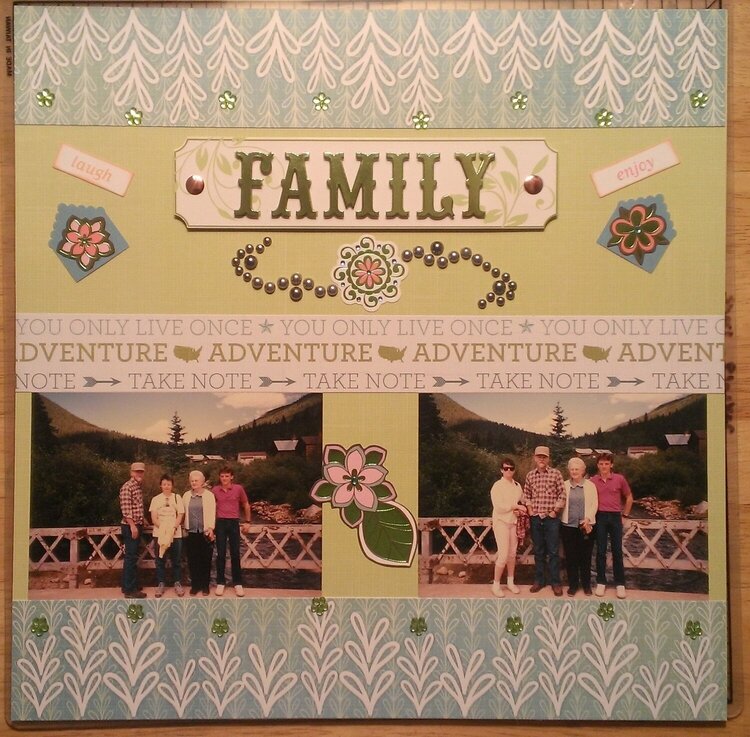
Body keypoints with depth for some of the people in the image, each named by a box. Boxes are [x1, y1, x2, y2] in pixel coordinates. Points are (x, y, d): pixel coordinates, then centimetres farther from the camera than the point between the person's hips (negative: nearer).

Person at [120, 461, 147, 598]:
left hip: (137, 526, 9)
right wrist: (132, 526, -22)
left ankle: (129, 585, 21)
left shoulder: (139, 486, 14)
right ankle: (130, 589, -4)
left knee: (133, 557, 14)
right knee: (130, 558, -7)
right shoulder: (127, 487, -13)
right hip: (130, 527, -9)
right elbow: (125, 509, -20)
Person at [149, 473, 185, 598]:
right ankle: (161, 584, 13)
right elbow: (154, 518, 0)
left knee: (176, 560, 2)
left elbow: (180, 516, 0)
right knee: (159, 560, 3)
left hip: (175, 534, -1)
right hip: (159, 534, 1)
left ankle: (177, 583, 12)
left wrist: (173, 528, -17)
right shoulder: (156, 499, 6)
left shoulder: (177, 498, 5)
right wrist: (162, 528, -17)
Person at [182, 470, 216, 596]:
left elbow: (212, 513, -4)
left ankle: (205, 585, 10)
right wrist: (185, 527, 4)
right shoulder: (186, 495, 10)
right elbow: (184, 512, 10)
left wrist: (211, 528, -13)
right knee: (192, 560, 3)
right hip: (192, 532, 2)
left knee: (206, 560, 1)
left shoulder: (209, 495, 1)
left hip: (205, 532, -2)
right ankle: (195, 585, 12)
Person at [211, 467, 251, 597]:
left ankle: (238, 583, 10)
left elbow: (246, 505, 10)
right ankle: (220, 583, 12)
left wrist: (247, 521, 13)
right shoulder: (215, 490, -1)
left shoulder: (238, 489, -3)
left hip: (234, 523, 0)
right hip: (220, 523, 1)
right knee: (221, 554, 4)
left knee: (235, 553, 3)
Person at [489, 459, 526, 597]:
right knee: (503, 555, -9)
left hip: (514, 522, 6)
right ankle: (496, 584, 3)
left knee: (512, 554, 11)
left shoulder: (517, 485, 6)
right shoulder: (497, 486, -11)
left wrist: (519, 511, -5)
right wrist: (515, 506, -16)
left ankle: (511, 582, 24)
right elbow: (498, 507, -19)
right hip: (501, 522, -5)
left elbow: (521, 502, 16)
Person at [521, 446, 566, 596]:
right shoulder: (530, 475, 7)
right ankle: (539, 580, 20)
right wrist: (529, 508, 2)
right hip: (535, 518, 3)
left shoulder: (555, 473, -3)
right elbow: (526, 494, 14)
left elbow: (562, 494, -3)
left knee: (553, 551, 1)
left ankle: (555, 582, 9)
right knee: (538, 551, 11)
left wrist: (555, 511, -6)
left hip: (551, 518, -3)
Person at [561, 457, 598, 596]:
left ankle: (586, 584, 18)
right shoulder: (565, 485, 7)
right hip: (568, 526, 1)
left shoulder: (590, 486, 4)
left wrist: (587, 519, -13)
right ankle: (573, 584, 15)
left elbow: (594, 504, -1)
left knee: (585, 556, 4)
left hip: (586, 526, -1)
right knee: (570, 557, 4)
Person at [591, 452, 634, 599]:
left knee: (617, 551, 4)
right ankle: (601, 582, 13)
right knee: (600, 551, 5)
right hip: (600, 517, 0)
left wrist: (625, 514, 9)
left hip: (615, 517, 0)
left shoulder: (619, 479, -2)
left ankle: (620, 584, 11)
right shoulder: (593, 481, 0)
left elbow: (629, 497, 11)